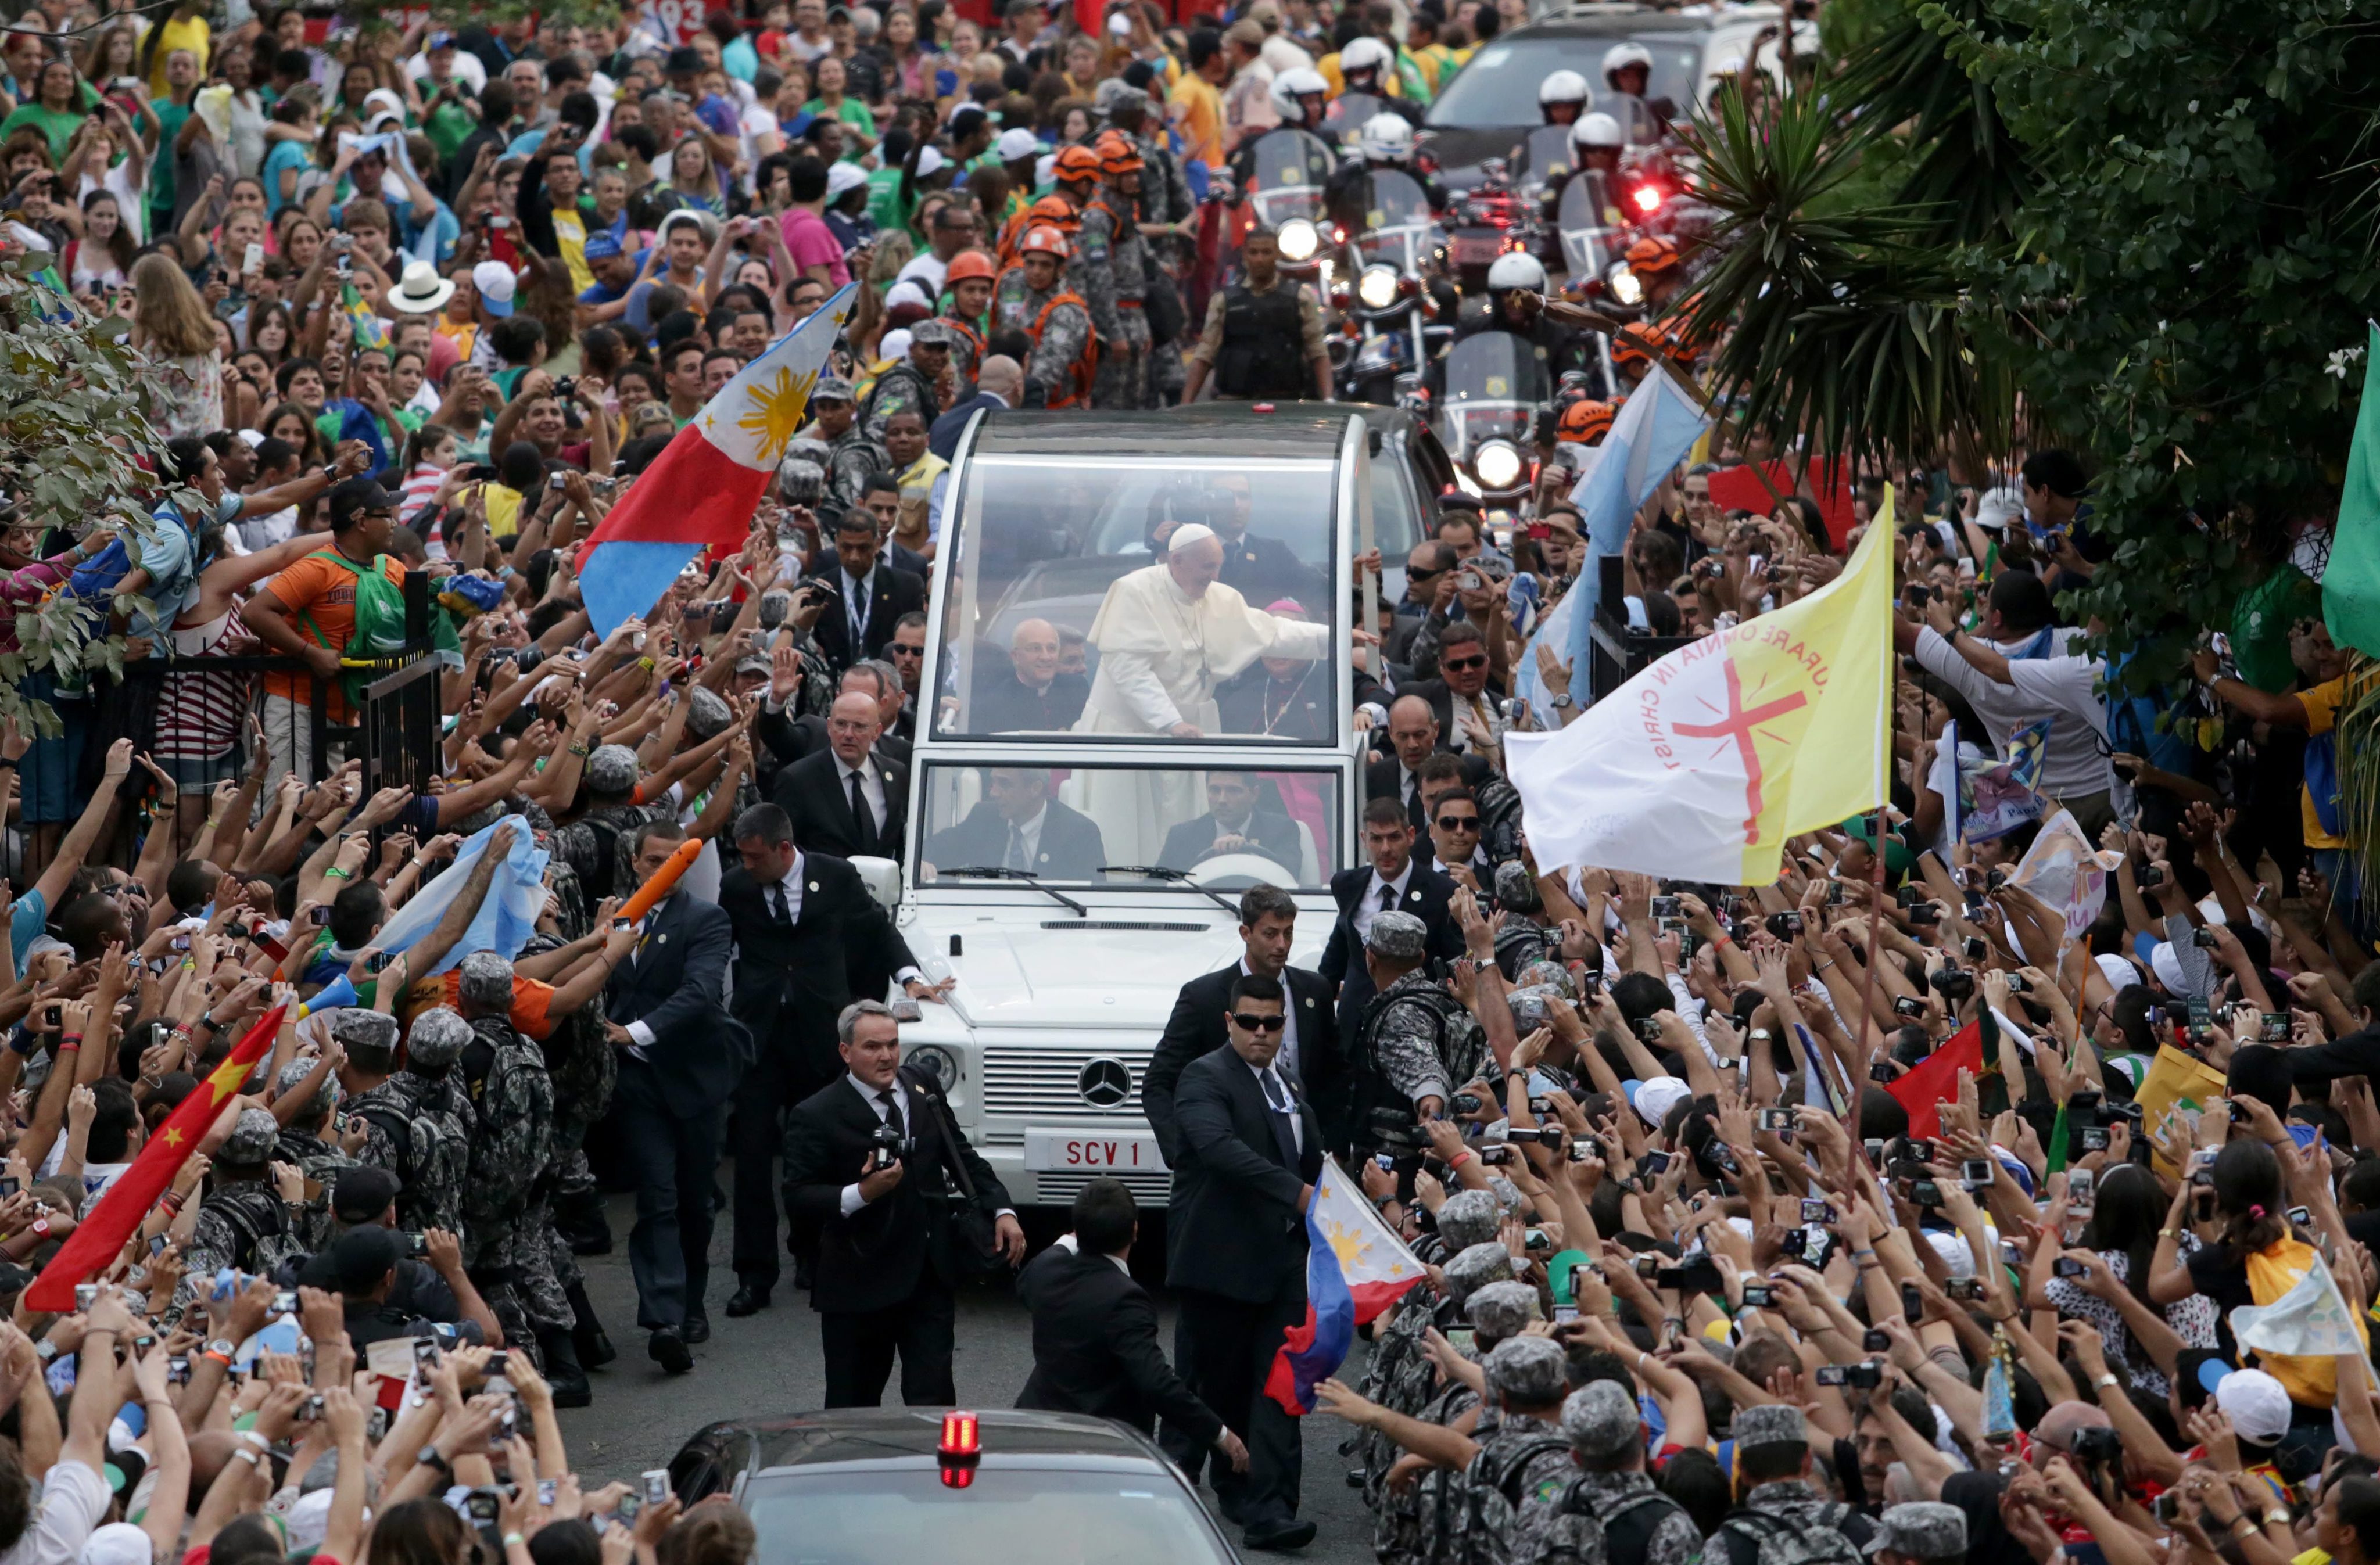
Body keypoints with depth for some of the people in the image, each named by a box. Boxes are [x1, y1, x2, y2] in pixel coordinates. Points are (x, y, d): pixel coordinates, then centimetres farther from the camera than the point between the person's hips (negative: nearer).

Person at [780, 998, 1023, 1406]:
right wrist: (862, 1194, -28)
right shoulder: (816, 1116, -9)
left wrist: (1001, 1210, 7)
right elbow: (798, 1200, -14)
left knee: (934, 1402, -1)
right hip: (860, 1284, -4)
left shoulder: (922, 1087, 8)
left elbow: (961, 1155, 18)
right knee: (854, 1405, 6)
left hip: (931, 1276, 4)